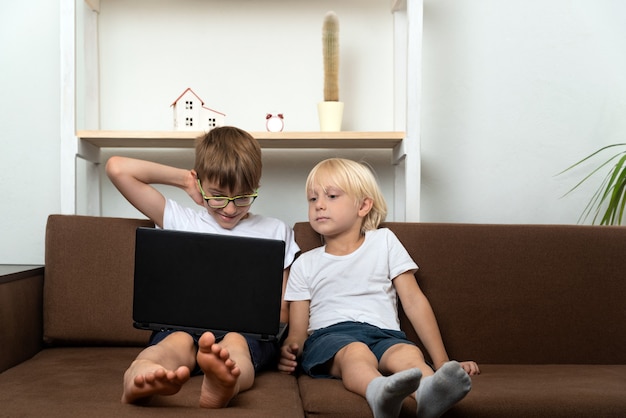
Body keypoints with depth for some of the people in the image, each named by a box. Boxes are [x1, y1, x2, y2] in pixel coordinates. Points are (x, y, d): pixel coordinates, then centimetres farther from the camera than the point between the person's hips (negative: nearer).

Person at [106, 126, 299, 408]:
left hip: (249, 332, 0)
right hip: (183, 324, 0)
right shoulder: (181, 221, 18)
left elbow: (281, 311, 17)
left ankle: (224, 384, -69)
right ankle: (140, 377, -68)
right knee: (177, 341, -36)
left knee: (235, 343, -36)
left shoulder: (276, 232, 19)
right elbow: (117, 168, 15)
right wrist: (183, 180, 16)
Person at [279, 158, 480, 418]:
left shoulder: (384, 241, 19)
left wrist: (443, 362, 6)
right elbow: (298, 329, 15)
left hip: (383, 334, 1)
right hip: (328, 335, 0)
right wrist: (290, 349, -11)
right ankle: (380, 393, -68)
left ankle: (429, 391, -66)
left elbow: (414, 301, 12)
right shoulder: (305, 264, 20)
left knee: (408, 353, -35)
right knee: (356, 353, -37)